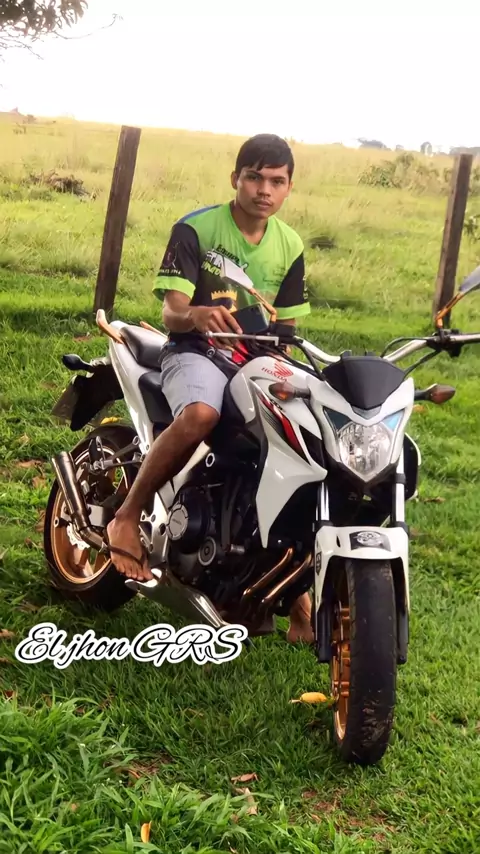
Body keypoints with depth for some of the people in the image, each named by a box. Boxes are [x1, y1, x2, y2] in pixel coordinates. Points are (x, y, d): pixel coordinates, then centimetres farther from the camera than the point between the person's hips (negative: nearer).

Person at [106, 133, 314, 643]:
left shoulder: (290, 247, 10)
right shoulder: (194, 229, -6)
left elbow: (288, 325, 15)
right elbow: (171, 313, -15)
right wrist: (197, 314, -39)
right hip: (197, 352, -5)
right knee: (200, 414, -41)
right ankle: (128, 515, -21)